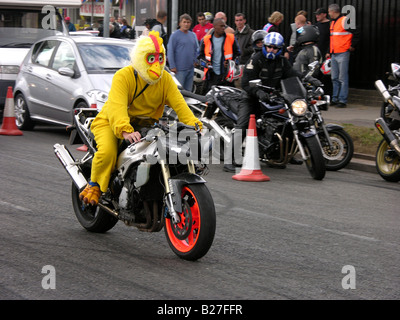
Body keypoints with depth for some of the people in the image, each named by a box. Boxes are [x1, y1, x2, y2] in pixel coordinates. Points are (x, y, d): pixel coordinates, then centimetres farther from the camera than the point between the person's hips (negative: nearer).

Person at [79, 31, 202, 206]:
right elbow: (116, 106, -34)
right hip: (111, 122, -5)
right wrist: (125, 130, -53)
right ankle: (94, 185, -4)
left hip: (145, 124, 5)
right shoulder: (123, 76, -19)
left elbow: (179, 104, -12)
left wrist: (195, 125, -31)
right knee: (107, 151, -33)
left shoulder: (166, 79, -1)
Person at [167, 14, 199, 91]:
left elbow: (196, 49, 24)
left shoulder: (193, 35, 14)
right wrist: (172, 66, -14)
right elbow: (170, 51, -10)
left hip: (190, 68, 6)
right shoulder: (175, 35, -7)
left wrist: (195, 61, 10)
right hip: (179, 69, -6)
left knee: (188, 90, 11)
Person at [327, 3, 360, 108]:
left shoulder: (345, 20, -9)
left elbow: (355, 33, -11)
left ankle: (343, 100, -6)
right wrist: (329, 52, 22)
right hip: (334, 55, 9)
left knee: (343, 78, -7)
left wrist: (353, 46, -9)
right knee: (335, 78, 11)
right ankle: (335, 99, 17)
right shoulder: (333, 22, 19)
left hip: (343, 54, -9)